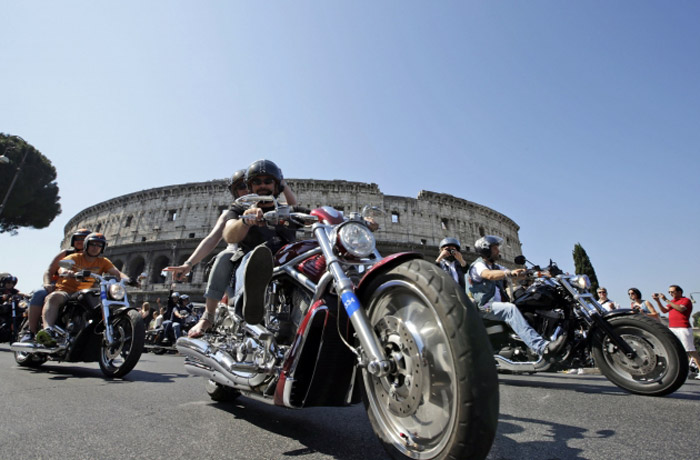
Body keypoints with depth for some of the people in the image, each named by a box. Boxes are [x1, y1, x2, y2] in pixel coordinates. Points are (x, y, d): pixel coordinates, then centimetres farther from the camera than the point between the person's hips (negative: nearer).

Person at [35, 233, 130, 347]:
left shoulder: (103, 262, 11)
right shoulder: (74, 257, 4)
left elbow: (117, 273, -1)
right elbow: (61, 268, -15)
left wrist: (126, 279, -24)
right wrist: (66, 272, -41)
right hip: (65, 290, -2)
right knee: (54, 297, -34)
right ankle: (48, 329, -47)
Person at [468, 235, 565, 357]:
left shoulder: (495, 266, 22)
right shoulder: (478, 265, -5)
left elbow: (516, 275, 15)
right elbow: (489, 275, -28)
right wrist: (509, 273, -44)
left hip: (499, 304, 10)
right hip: (485, 306, -10)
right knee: (511, 309, -32)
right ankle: (541, 347, -43)